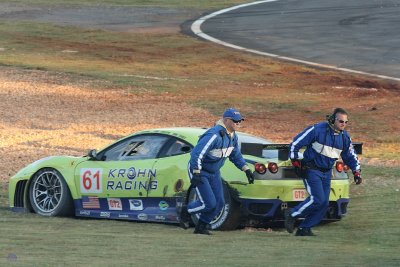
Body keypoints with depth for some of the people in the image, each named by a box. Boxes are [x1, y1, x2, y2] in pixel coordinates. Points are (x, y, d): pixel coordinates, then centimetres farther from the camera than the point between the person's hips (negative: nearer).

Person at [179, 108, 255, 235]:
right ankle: (186, 211, 13)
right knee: (209, 203, -14)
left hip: (214, 172, 9)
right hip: (200, 171, -9)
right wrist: (196, 174, -32)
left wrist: (246, 170, 8)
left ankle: (201, 226, 20)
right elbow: (196, 154, -31)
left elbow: (236, 155, 18)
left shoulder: (232, 137, 2)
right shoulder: (214, 135, -29)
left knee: (219, 203, 4)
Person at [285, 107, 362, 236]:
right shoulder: (318, 130, -15)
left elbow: (351, 156, 18)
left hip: (326, 172, 7)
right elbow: (296, 142, -9)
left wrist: (357, 173, 10)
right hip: (311, 171, -7)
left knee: (324, 204, 1)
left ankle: (304, 229, 10)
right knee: (317, 199, -20)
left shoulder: (344, 137, 4)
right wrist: (295, 160, -7)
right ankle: (292, 214, -2)